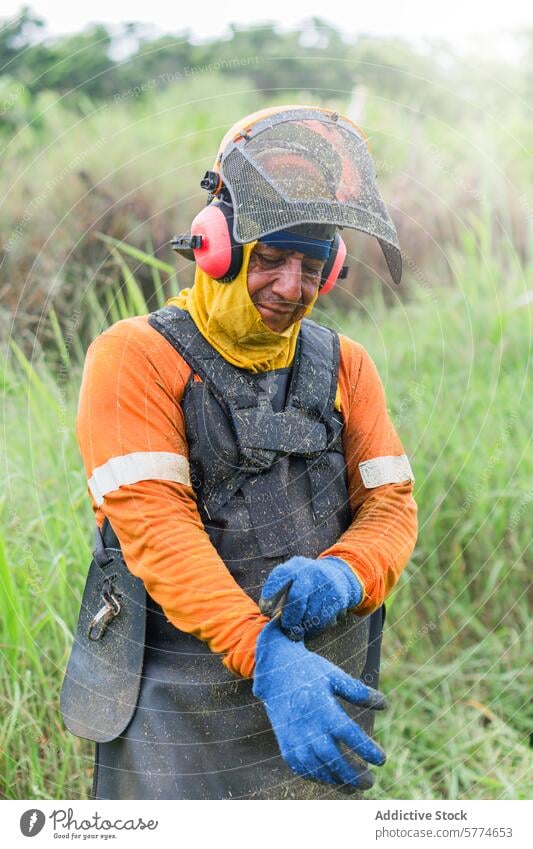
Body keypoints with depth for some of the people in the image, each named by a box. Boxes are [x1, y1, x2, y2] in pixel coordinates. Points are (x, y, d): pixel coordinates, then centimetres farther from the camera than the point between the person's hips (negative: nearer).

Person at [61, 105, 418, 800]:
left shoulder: (344, 366, 7)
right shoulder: (136, 357, -8)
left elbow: (392, 504, 4)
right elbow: (155, 526, -19)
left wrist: (345, 573, -20)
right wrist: (266, 657, -29)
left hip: (320, 696, 5)